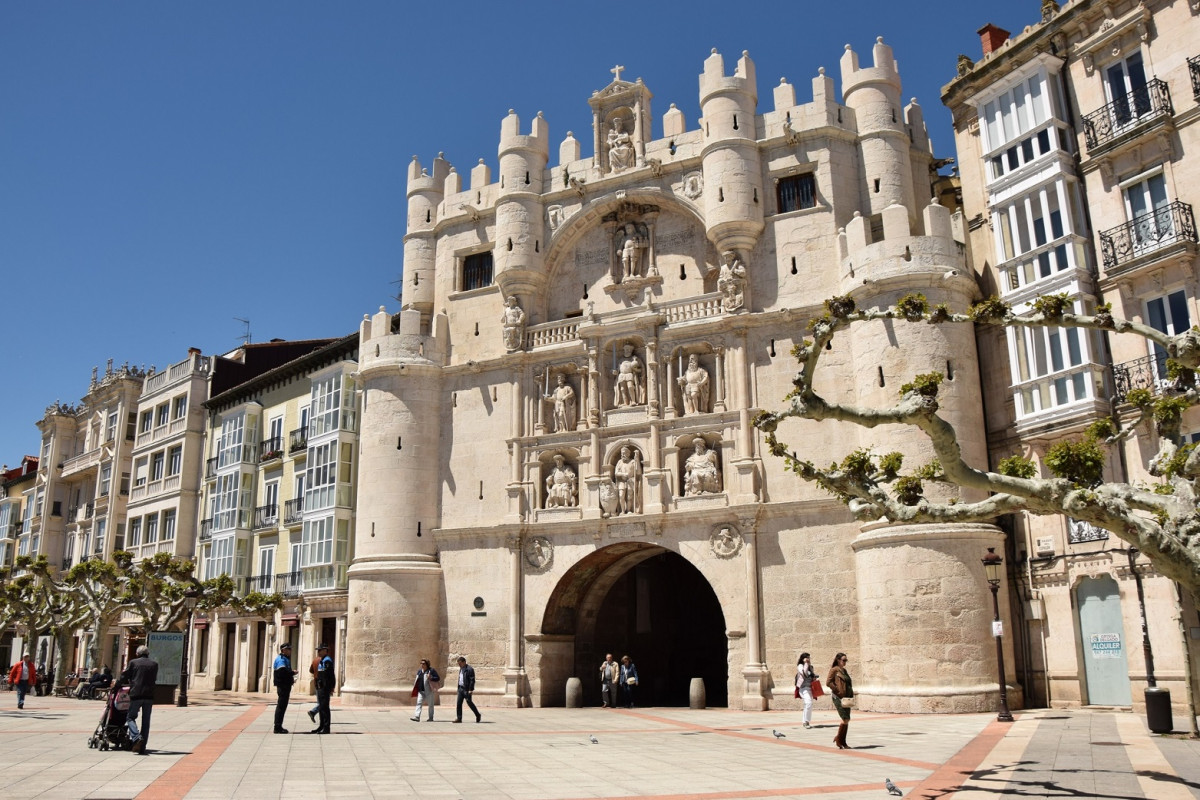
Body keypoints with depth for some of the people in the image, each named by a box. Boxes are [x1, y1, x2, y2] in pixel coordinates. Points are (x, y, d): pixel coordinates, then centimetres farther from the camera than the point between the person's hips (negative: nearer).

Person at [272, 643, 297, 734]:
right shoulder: (281, 659, -13)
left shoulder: (285, 659, 20)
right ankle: (278, 727, -4)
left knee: (282, 706, 14)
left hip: (285, 685, 11)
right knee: (281, 706, -7)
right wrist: (293, 672, -13)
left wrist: (291, 678, 6)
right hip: (282, 685, -11)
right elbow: (283, 671, -27)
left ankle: (278, 726, 21)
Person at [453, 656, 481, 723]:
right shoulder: (461, 669, 14)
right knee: (459, 703, 3)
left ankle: (478, 715, 14)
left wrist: (471, 690, -20)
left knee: (469, 703, -2)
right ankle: (459, 718, 7)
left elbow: (472, 680, -17)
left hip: (466, 689, -8)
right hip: (460, 688, 8)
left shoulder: (469, 669, -14)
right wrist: (458, 688, 18)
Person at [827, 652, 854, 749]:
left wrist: (851, 695, 10)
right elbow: (828, 683, -14)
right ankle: (839, 740, 3)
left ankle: (843, 742, 14)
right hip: (838, 697, -8)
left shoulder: (844, 670, 18)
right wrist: (838, 692, -16)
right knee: (845, 719, -11)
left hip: (846, 698, 8)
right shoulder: (834, 670, -5)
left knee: (846, 720, 7)